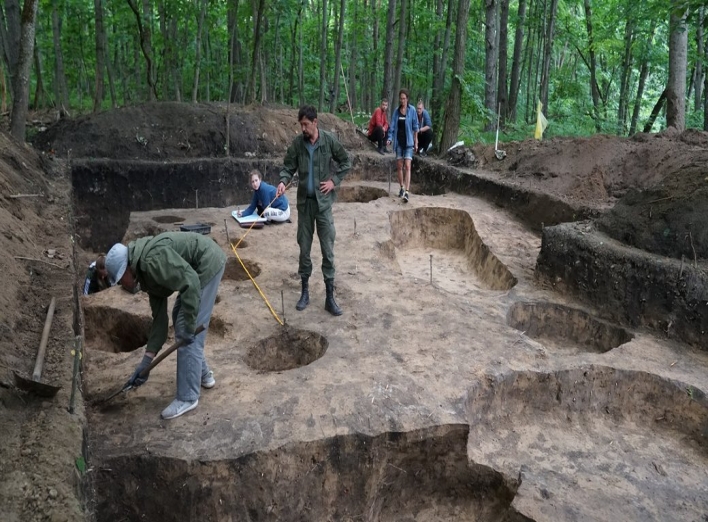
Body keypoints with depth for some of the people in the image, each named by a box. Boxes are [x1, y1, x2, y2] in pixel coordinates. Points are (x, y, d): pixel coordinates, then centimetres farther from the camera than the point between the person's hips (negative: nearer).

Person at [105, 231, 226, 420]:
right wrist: (148, 358, 8)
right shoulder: (144, 272, 10)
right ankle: (203, 374, 34)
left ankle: (187, 397, 4)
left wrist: (188, 326, -21)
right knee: (179, 318, 22)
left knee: (188, 333, -7)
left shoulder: (152, 260, -20)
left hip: (208, 262, -11)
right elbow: (159, 316, 10)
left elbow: (191, 283, -27)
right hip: (199, 266, 11)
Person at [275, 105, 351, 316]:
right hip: (304, 201, 2)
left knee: (328, 249, -1)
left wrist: (334, 180, -5)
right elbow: (288, 167, 3)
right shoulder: (297, 144, 0)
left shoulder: (329, 140, -5)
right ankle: (305, 291, 22)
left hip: (323, 201, -2)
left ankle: (330, 297, 5)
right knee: (304, 247, 9)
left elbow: (346, 162, 6)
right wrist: (283, 181, -17)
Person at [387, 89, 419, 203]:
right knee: (399, 166, 9)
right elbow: (392, 125, 4)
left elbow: (415, 127, 1)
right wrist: (390, 138, -10)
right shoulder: (396, 110, 5)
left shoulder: (412, 110, -4)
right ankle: (402, 188, 25)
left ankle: (407, 192, -18)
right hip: (398, 141, 4)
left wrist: (416, 142, 2)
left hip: (408, 142, -4)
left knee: (407, 166, -12)